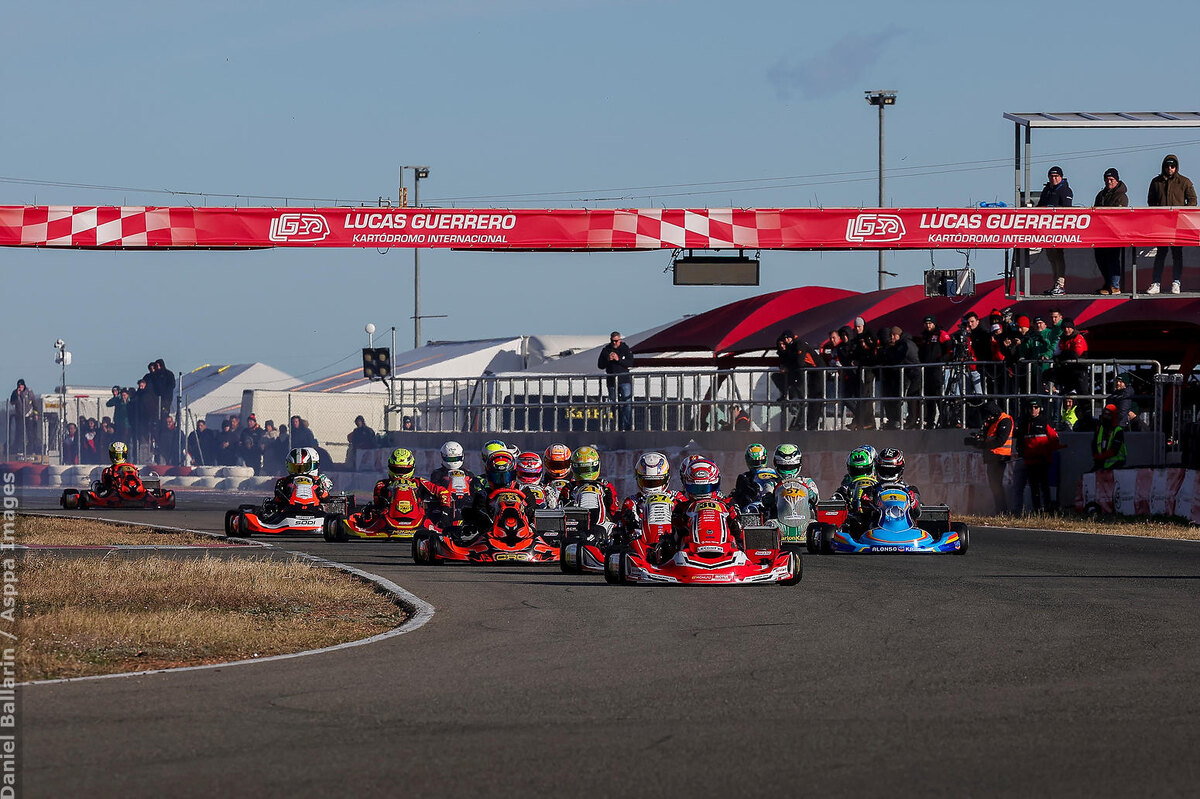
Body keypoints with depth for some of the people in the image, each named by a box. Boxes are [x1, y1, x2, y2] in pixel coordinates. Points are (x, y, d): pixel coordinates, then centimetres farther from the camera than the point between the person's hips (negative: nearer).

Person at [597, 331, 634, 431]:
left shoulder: (626, 349, 1)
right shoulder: (606, 350, 6)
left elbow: (630, 363, -8)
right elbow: (600, 365, 6)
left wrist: (618, 359, -19)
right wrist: (608, 360, -12)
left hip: (624, 380, -3)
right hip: (611, 381, 3)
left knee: (627, 403, -12)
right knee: (614, 404, 7)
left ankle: (626, 426, -14)